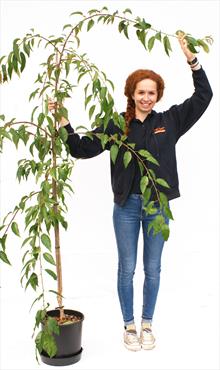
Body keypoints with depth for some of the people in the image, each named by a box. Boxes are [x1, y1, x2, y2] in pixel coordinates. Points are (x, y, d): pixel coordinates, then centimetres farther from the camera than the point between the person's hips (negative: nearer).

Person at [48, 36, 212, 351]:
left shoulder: (169, 121, 1)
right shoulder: (116, 125, -3)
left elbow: (203, 96, -1)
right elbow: (83, 149, -4)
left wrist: (191, 58, -9)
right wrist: (63, 121, -15)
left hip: (158, 206, 1)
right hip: (127, 206, -1)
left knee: (153, 269, 12)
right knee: (127, 268, 10)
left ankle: (147, 324, 31)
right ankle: (129, 325, 29)